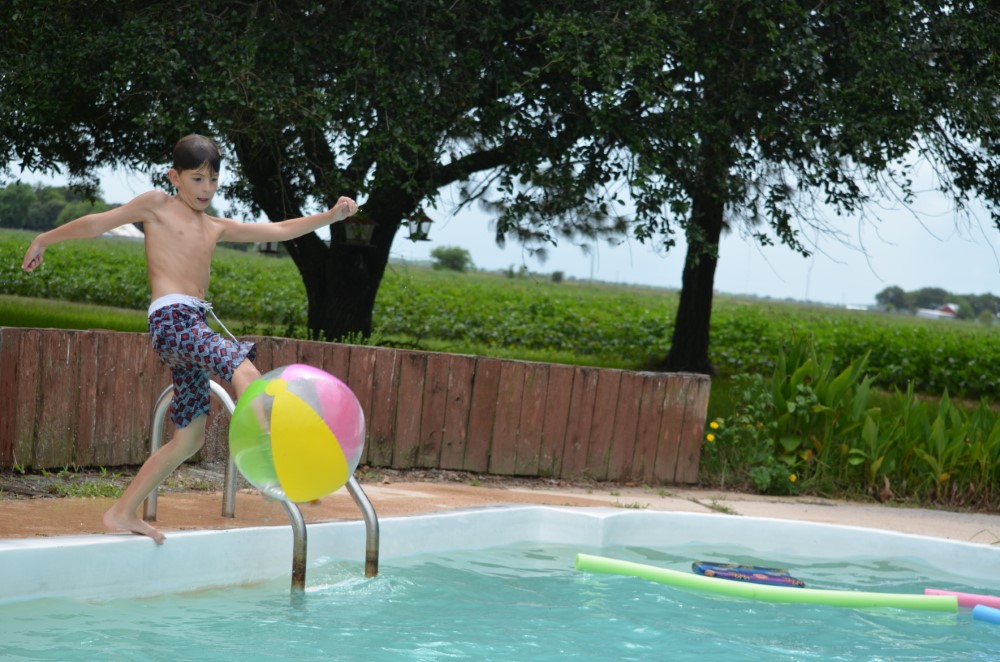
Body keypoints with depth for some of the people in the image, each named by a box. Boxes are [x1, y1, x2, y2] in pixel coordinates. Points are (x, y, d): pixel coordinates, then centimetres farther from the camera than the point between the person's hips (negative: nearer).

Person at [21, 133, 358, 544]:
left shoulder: (215, 228, 24)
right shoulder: (158, 205, 8)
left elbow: (278, 231, 22)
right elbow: (100, 223, 12)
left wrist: (330, 217, 14)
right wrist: (46, 239, 16)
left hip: (196, 325, 8)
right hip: (171, 320, -8)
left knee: (188, 440, 8)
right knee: (244, 369, -31)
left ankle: (123, 513, 14)